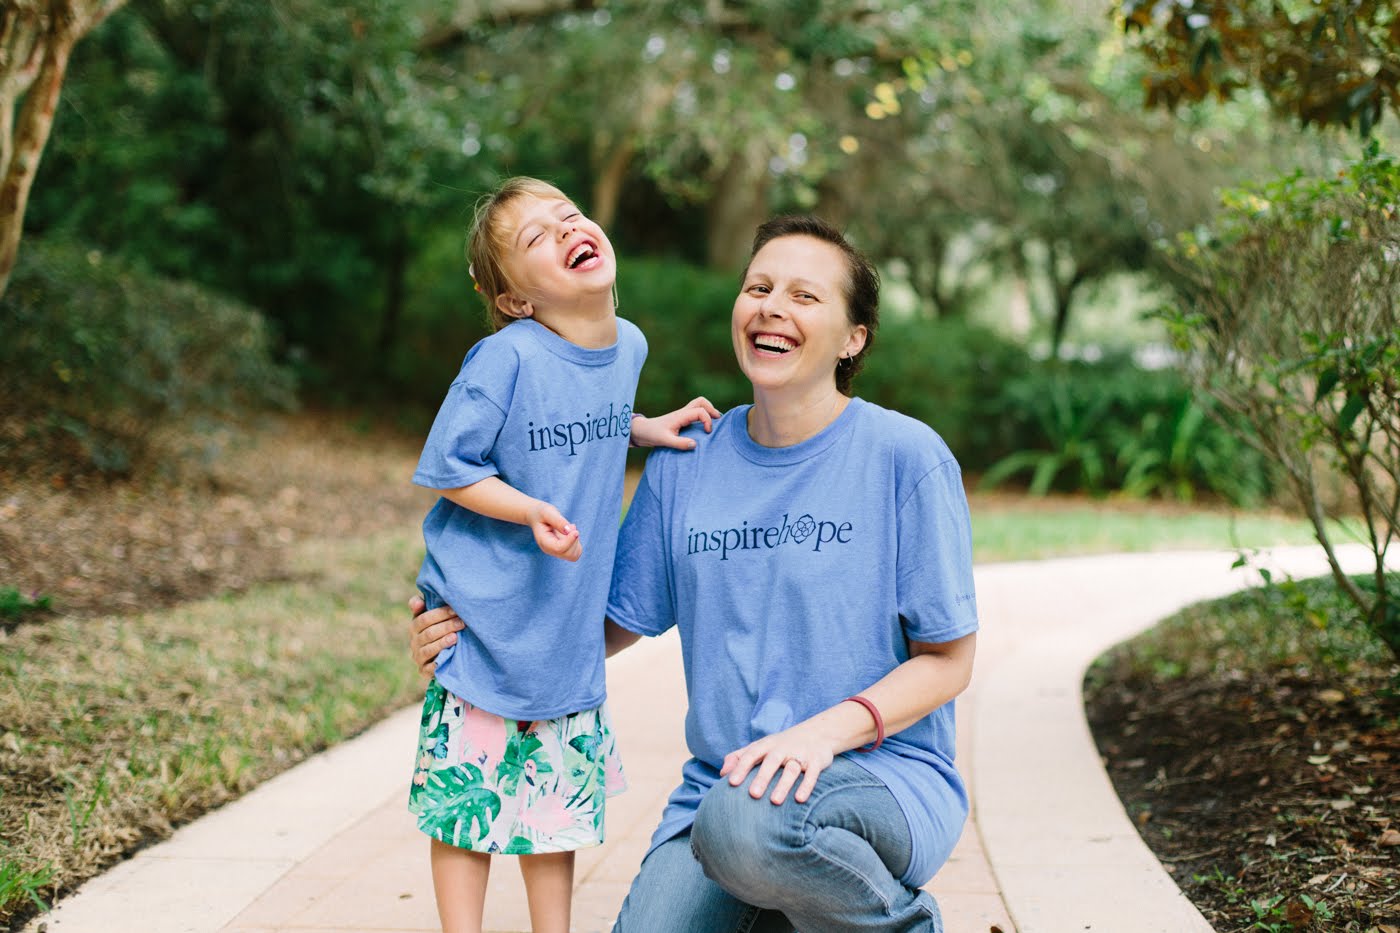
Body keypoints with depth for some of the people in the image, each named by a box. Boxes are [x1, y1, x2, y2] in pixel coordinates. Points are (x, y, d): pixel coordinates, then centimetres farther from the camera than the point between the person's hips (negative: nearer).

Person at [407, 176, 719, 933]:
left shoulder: (628, 344, -1)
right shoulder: (505, 358, -20)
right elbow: (447, 470, -14)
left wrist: (645, 429, 4)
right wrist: (530, 510, -26)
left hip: (569, 624, 6)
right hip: (485, 617, -5)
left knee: (560, 789, 16)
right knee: (469, 791, 5)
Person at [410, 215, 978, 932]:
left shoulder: (906, 457, -6)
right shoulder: (683, 467, 7)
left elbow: (947, 659, -4)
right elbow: (617, 622, 15)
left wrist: (826, 730, -21)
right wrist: (478, 639, -1)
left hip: (888, 776, -3)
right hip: (719, 785, 4)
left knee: (749, 820, -36)